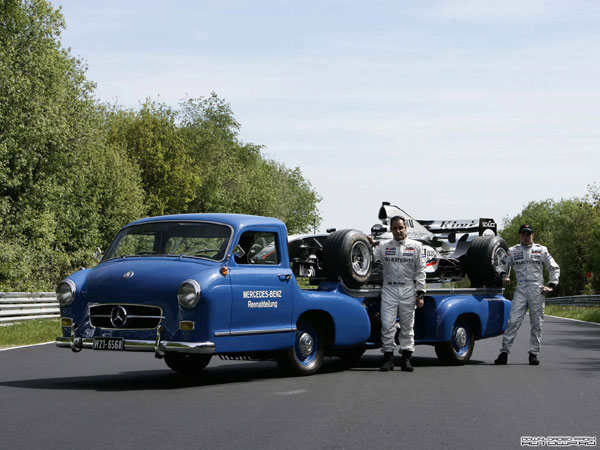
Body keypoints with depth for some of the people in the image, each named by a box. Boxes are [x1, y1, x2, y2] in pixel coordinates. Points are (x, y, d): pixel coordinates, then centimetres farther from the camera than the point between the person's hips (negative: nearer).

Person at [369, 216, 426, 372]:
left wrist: (420, 294, 0)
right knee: (387, 325, -5)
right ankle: (388, 358, 2)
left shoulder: (416, 246, 6)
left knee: (407, 326, 6)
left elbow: (420, 271, 5)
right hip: (389, 289, 0)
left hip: (408, 290, 0)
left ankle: (406, 358, 12)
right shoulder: (383, 246, 8)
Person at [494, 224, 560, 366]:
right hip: (520, 290, 0)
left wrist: (551, 286, 3)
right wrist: (504, 275, 0)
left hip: (537, 290, 0)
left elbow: (555, 268, 14)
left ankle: (534, 353, 9)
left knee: (537, 323, 2)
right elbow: (502, 265, 22)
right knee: (513, 321, -10)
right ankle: (504, 352, -10)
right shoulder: (513, 251, 13)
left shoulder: (541, 250, 11)